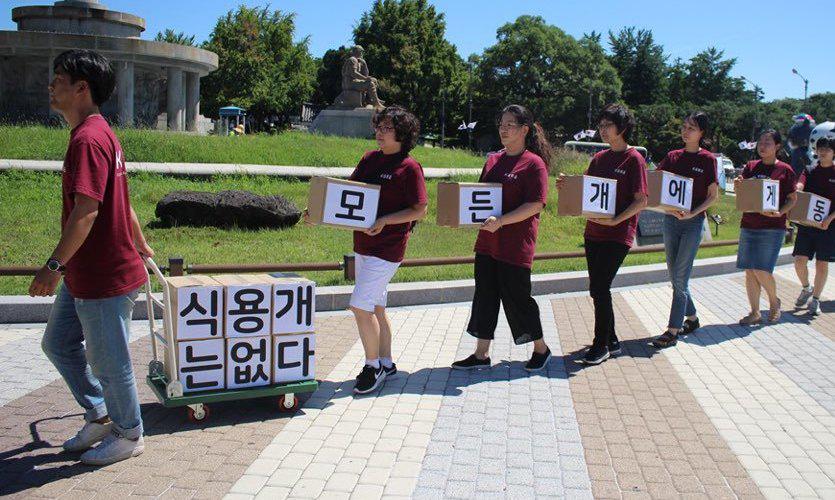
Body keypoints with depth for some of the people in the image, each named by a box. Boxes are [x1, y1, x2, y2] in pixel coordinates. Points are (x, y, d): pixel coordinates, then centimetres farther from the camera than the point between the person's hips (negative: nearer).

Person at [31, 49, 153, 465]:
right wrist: (140, 245, 29)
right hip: (83, 276, 10)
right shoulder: (100, 134, 12)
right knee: (58, 343, 22)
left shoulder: (88, 139, -20)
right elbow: (121, 202, 20)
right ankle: (100, 416, 35)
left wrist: (54, 265, -25)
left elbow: (86, 211, -27)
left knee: (108, 360, 5)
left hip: (105, 278, -10)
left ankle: (129, 435, 25)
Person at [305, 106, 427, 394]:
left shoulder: (410, 167, -11)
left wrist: (385, 220, -22)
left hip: (387, 248, -8)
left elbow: (420, 210, -11)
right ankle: (386, 363, 29)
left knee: (360, 306, -10)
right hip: (363, 244, 8)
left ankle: (373, 366, 7)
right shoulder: (369, 159, 9)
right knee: (375, 307, 15)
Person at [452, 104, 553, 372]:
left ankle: (541, 349, 24)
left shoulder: (533, 163, -10)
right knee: (485, 295, 10)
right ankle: (481, 355, 21)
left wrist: (501, 221, -26)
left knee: (517, 297, 3)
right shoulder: (493, 160, 12)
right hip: (488, 242, 7)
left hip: (516, 245, -7)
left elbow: (535, 205, -18)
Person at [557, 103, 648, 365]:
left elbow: (641, 201, -11)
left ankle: (601, 345, 6)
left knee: (599, 288, -9)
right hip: (593, 232, 7)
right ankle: (611, 340, 26)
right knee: (599, 288, 11)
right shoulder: (599, 158, 12)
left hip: (618, 235, -7)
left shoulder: (634, 159, -8)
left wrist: (615, 220, -21)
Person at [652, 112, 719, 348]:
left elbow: (713, 196, -4)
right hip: (670, 220, 5)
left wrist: (692, 213, -17)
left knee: (680, 277, -7)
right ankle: (692, 318, 30)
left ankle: (673, 330, -2)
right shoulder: (672, 157, 8)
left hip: (693, 223, -5)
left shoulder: (707, 159, -4)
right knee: (674, 275, 11)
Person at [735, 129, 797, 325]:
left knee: (761, 270, -9)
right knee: (749, 271, 4)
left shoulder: (785, 170, -2)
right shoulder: (751, 167, 8)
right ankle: (755, 313, 14)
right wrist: (737, 186, -12)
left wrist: (780, 212, -16)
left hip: (772, 227, -4)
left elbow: (793, 199, 2)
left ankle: (774, 302, 19)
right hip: (748, 225, 4)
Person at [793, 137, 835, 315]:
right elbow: (799, 186, -11)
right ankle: (806, 289, 23)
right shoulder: (810, 171, 7)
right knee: (800, 260, -5)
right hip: (806, 222, 2)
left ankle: (815, 299, 16)